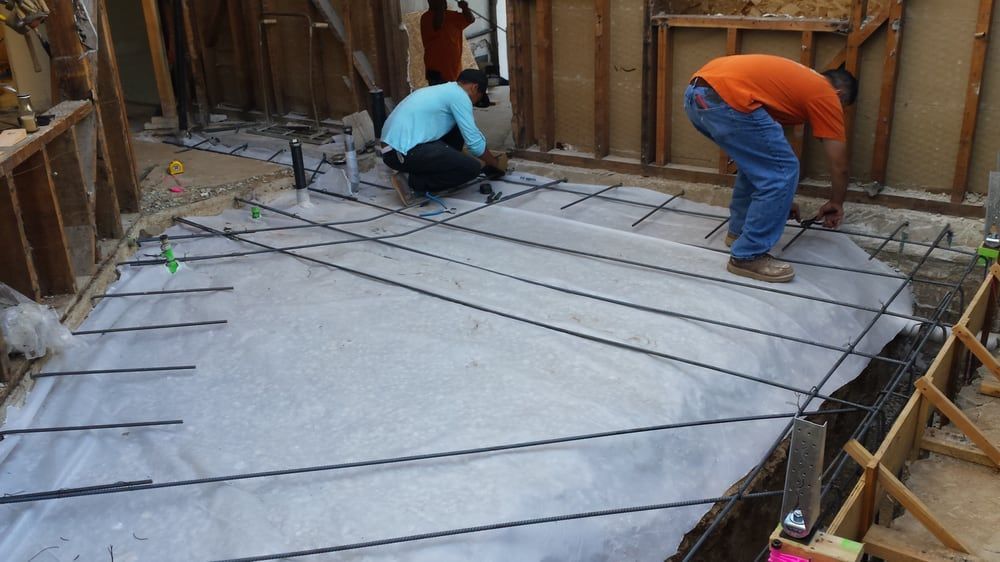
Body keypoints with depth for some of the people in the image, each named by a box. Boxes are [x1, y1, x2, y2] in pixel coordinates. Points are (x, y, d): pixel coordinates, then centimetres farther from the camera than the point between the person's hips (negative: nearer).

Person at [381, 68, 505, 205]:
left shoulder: (444, 91, 24)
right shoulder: (459, 96, -4)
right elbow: (474, 142, -5)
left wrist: (488, 159, 38)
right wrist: (495, 164, 12)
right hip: (404, 152, -10)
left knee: (457, 129, 20)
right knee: (472, 168, -8)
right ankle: (412, 181, -6)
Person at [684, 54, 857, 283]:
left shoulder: (799, 81, 36)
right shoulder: (826, 96, 13)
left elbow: (767, 153, 40)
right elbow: (839, 165, 19)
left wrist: (781, 198, 46)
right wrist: (836, 203, 36)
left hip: (696, 92, 10)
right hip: (725, 97, -9)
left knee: (757, 162, 28)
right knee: (783, 171, 1)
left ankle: (738, 230, 35)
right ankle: (748, 256, 6)